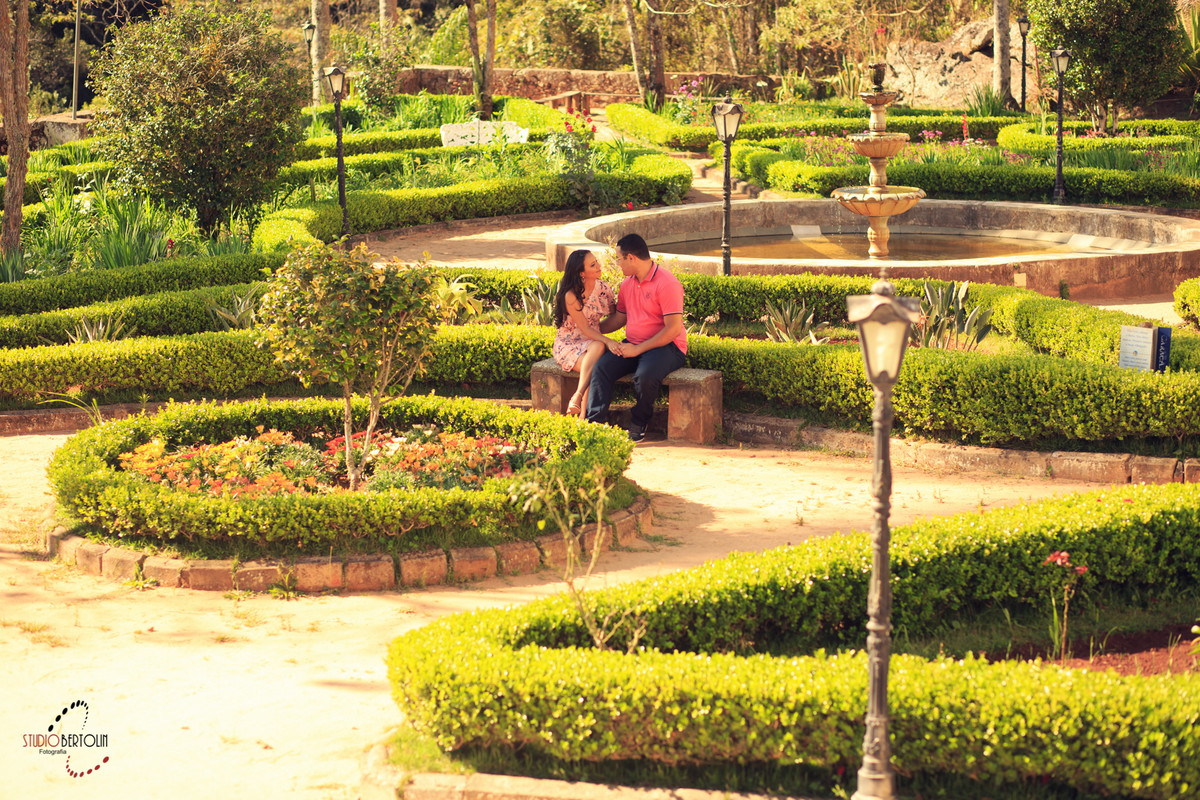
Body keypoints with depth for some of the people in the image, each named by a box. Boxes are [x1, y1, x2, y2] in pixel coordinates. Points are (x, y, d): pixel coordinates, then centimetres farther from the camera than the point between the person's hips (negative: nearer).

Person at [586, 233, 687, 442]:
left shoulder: (666, 283, -14)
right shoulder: (627, 284, 12)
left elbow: (674, 329, -19)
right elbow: (618, 319, 27)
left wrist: (638, 349, -20)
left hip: (666, 346, -7)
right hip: (633, 345, 7)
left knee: (645, 375, -37)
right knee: (601, 367, -21)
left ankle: (639, 424, -11)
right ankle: (595, 422, -23)